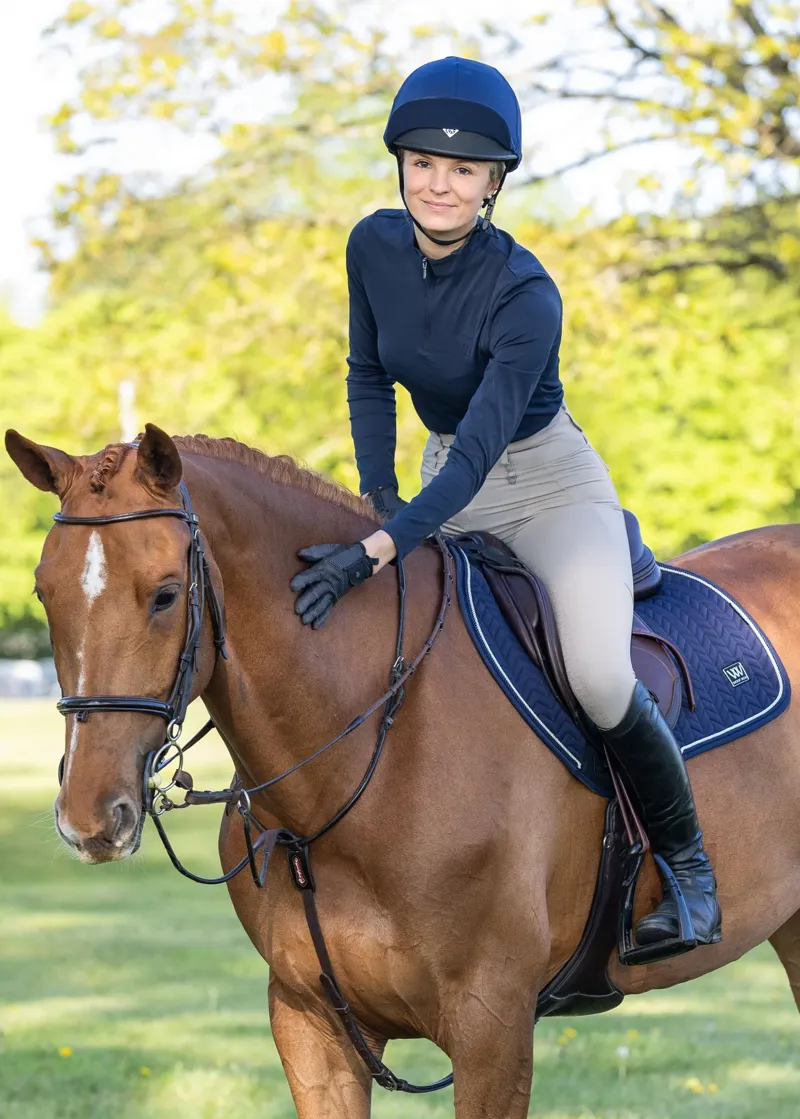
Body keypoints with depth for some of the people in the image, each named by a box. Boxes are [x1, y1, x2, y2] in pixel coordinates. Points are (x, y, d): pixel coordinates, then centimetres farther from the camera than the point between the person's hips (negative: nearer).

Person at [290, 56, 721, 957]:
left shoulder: (525, 296, -28)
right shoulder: (375, 247, -10)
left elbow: (478, 452, -34)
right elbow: (369, 379, 6)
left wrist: (377, 551, -45)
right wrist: (376, 497, -6)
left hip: (552, 484, -6)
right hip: (444, 487, 6)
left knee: (598, 675, -27)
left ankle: (687, 862, -5)